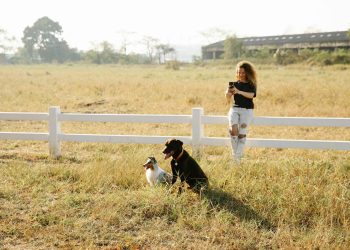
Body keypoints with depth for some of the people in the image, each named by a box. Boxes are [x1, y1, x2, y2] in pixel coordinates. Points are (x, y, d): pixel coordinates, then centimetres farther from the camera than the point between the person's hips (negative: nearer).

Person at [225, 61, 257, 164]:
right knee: (233, 129, -23)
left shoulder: (251, 84, 6)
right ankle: (234, 153, -15)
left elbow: (251, 95, -15)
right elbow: (228, 100, 6)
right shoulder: (234, 84, 12)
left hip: (247, 110, -1)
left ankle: (238, 156, -16)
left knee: (242, 133, -17)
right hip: (235, 108, 1)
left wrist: (239, 92, -30)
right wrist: (228, 94, -17)